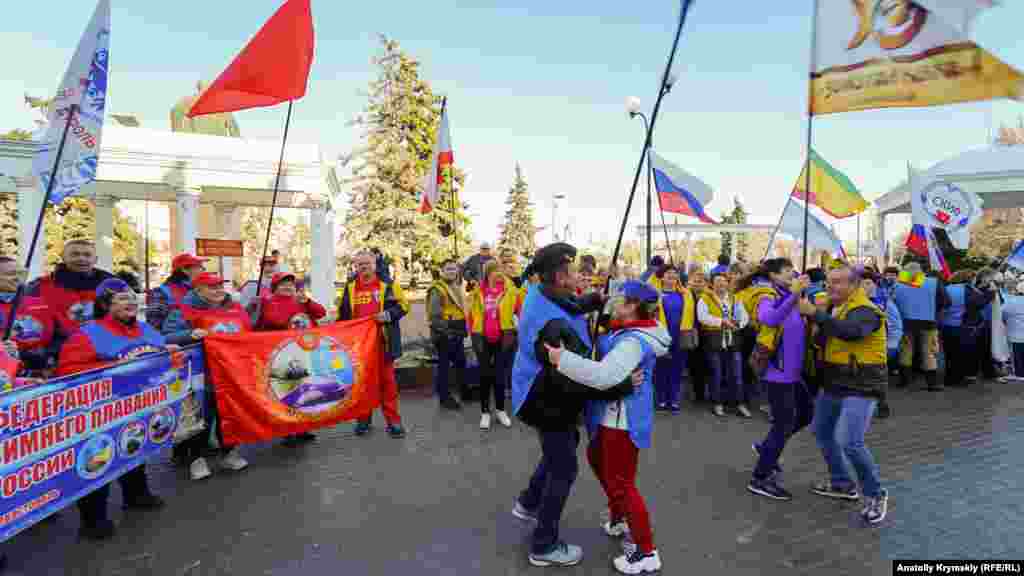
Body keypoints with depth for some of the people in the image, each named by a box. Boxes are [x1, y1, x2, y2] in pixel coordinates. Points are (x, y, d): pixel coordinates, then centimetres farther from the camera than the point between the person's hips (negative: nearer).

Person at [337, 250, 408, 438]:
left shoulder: (387, 284, 2)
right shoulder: (350, 287, 12)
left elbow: (403, 305, 1)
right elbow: (342, 313, 21)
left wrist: (389, 314, -15)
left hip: (382, 340, -3)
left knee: (387, 380, 0)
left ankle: (393, 421, 8)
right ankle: (364, 418, 25)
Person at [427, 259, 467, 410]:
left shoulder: (457, 287, 15)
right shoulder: (437, 289, -14)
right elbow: (435, 314, -20)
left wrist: (463, 328, 17)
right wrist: (443, 331, -24)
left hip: (457, 332, 9)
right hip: (445, 334, -9)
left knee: (461, 362, 17)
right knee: (444, 365, 1)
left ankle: (464, 392, 32)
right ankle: (444, 398, 11)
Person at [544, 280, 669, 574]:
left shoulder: (635, 342, -28)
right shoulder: (629, 331, 4)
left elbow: (604, 376, -40)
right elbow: (606, 354, 22)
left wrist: (563, 359, -37)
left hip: (623, 420, -11)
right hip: (613, 415, 11)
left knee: (621, 483, 2)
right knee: (597, 459, 28)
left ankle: (647, 552, 18)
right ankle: (620, 517, 47)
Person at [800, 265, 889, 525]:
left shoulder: (865, 311, -18)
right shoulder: (833, 307, 9)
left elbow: (849, 331, -40)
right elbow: (822, 340, 15)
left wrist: (815, 313, -40)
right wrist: (812, 317, -1)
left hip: (859, 387, -9)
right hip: (833, 384, 9)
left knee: (850, 442, -17)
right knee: (822, 432, 18)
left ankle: (876, 494, 7)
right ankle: (842, 484, 35)